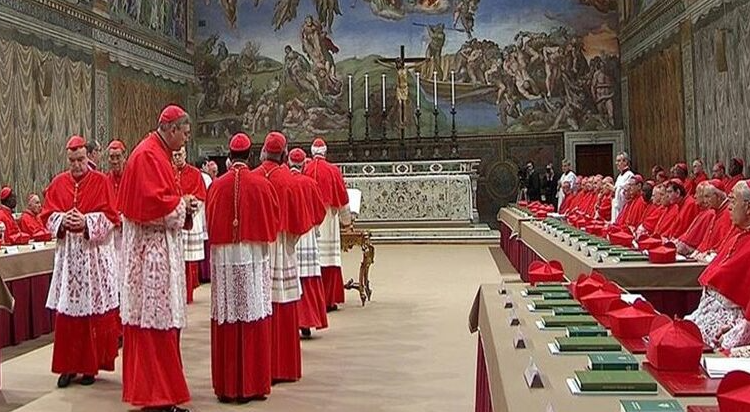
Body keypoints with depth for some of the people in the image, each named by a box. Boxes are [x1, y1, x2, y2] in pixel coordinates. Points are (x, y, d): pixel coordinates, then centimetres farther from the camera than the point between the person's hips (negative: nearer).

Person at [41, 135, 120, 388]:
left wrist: (87, 222, -19)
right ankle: (68, 366, 11)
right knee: (66, 311, 2)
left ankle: (91, 365, 11)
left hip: (95, 253, -3)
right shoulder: (58, 183, 10)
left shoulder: (101, 181, 1)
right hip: (68, 254, 3)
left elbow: (110, 215, -5)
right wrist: (62, 220, -13)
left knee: (94, 309, 0)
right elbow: (47, 215, 8)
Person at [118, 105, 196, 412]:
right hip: (152, 250, -11)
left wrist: (183, 204, 5)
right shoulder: (148, 155, -15)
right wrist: (183, 204, -10)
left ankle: (157, 387, 23)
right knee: (156, 319, -6)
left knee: (155, 318, 14)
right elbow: (154, 202, -25)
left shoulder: (158, 153, 17)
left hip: (157, 247, 11)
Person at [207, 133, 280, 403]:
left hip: (223, 259, 2)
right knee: (253, 320, 5)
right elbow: (274, 221, 5)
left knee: (227, 321, 7)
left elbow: (209, 224, 9)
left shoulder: (216, 186, -1)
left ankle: (227, 386, 14)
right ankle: (253, 384, 10)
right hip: (254, 258, -1)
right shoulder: (262, 185, -5)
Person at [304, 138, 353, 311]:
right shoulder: (333, 171, -2)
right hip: (328, 221, -1)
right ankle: (329, 300, 3)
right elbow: (343, 199, 4)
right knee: (329, 257, 2)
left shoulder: (305, 170, 0)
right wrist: (346, 222, 16)